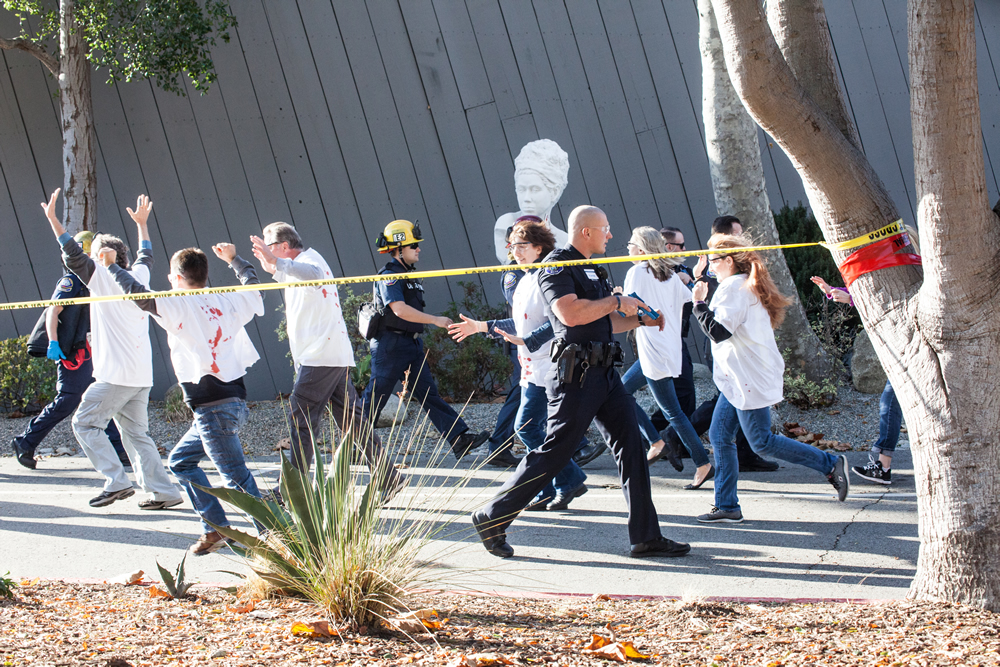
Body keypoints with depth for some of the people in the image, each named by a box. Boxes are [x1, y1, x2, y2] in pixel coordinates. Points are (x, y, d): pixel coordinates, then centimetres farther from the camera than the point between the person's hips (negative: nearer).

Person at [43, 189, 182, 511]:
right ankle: (164, 491, 5)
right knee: (136, 433, 11)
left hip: (116, 374, -8)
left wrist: (52, 217, -7)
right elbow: (146, 256, 35)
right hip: (142, 375, 8)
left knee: (85, 423, -1)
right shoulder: (137, 277, 14)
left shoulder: (104, 278, -6)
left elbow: (74, 254, -11)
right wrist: (141, 223, 47)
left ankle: (117, 481, -10)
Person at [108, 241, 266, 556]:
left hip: (213, 408, -8)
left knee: (236, 476, -8)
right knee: (181, 459, 19)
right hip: (233, 400, 8)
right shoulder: (226, 302, 11)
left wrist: (112, 266, 1)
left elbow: (139, 294, -13)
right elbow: (253, 286, 31)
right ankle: (215, 529, 17)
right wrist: (234, 259, 46)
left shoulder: (179, 306, -8)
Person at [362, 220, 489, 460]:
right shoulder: (389, 276, -13)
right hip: (390, 345, -9)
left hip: (412, 345, 9)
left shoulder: (409, 276, 16)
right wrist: (435, 320, -25)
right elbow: (399, 310, -25)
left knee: (428, 393, 1)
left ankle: (460, 440, -8)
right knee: (375, 398, -2)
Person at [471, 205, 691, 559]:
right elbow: (571, 314, -23)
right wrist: (616, 301, -13)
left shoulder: (591, 270, 21)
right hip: (575, 374, -9)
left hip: (604, 374, 9)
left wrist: (640, 318, 14)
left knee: (630, 443, 3)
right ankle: (492, 518, 4)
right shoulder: (557, 265, -8)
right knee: (554, 452, -7)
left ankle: (646, 536, 4)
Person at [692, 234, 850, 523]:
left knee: (761, 442, -8)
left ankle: (830, 464, -3)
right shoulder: (748, 286, 18)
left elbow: (718, 331, -22)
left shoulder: (733, 287, -14)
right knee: (719, 435, 8)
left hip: (750, 378, -11)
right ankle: (726, 506, 8)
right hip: (739, 378, 11)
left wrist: (699, 304, -13)